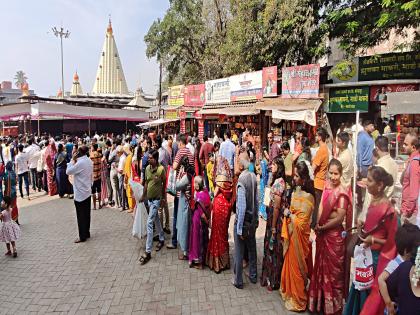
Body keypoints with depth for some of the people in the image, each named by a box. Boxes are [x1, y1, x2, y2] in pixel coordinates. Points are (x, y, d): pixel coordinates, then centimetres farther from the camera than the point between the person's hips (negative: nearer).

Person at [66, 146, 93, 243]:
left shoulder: (80, 162, -21)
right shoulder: (89, 161, 5)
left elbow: (68, 171, -14)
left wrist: (73, 160, -9)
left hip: (80, 193, -8)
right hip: (87, 191, 8)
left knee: (81, 216, 1)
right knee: (86, 214, 15)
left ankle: (82, 236, 9)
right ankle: (87, 233, 25)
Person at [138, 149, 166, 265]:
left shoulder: (161, 169, -17)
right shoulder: (147, 168, 0)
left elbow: (164, 184, -5)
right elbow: (146, 183, 10)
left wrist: (164, 197, 1)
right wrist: (143, 196, 14)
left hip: (156, 199, -7)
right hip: (149, 198, 7)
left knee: (149, 223, -10)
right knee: (156, 220, 22)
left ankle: (148, 252, -6)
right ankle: (161, 239, 42)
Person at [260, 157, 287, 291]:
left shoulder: (278, 182, -20)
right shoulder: (278, 180, 9)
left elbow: (276, 207, -21)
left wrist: (273, 227, -18)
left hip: (276, 219, -9)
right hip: (273, 217, 9)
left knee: (274, 249, 5)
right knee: (271, 248, 18)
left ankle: (274, 281, 21)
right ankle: (269, 277, 32)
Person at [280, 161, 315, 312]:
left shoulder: (307, 197, -24)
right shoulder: (296, 192, 2)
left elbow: (300, 222, -23)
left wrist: (289, 214, -12)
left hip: (298, 236, -7)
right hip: (291, 234, 7)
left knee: (296, 266, 9)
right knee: (290, 264, 22)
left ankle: (298, 300, 28)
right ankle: (289, 292, 42)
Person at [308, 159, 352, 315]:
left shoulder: (342, 192, -18)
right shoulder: (327, 186, 3)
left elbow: (340, 218, -19)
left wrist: (322, 227, -11)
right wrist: (317, 225, 0)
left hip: (334, 235, -7)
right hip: (322, 233, 7)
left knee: (333, 269, 8)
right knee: (321, 267, 18)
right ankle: (321, 301, 36)